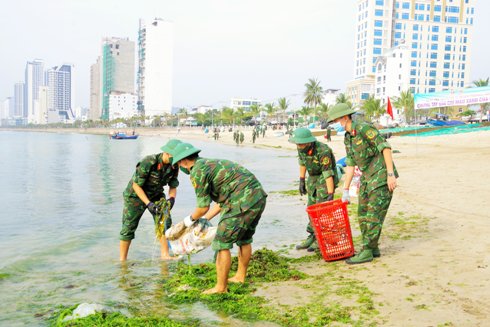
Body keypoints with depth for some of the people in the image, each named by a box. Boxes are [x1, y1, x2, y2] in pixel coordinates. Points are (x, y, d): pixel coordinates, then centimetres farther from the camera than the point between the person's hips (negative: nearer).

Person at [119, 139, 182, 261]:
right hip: (136, 195, -5)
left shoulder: (174, 166, -15)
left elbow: (173, 186, -3)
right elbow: (136, 185, -26)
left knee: (165, 222, -6)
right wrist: (148, 203, -32)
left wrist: (171, 198, -24)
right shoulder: (148, 162, -33)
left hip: (156, 195, 5)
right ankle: (122, 260, 14)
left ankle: (165, 255, 4)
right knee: (128, 228, 0)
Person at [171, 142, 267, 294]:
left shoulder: (197, 171, -6)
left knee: (222, 243, 2)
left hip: (243, 203, -10)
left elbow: (203, 207, -4)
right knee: (244, 239, 26)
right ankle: (240, 276, 41)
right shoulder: (211, 163, 23)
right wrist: (204, 219, 32)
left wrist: (191, 219, 16)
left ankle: (221, 287, 12)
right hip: (259, 197, 10)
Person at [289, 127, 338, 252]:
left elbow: (328, 174, -32)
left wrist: (330, 194, -33)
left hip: (326, 179, -7)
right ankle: (312, 236, 20)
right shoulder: (301, 148, -11)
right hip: (313, 178, 7)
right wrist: (302, 181, 9)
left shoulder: (323, 151, -32)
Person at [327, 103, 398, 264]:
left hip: (382, 176, -9)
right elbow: (350, 165, 14)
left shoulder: (364, 128, -16)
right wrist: (345, 191, 13)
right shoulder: (347, 137, 11)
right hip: (367, 178, 9)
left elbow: (385, 148, -19)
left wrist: (390, 174, -23)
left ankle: (367, 252, 0)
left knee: (374, 214, -6)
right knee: (363, 214, 9)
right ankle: (373, 249, 19)